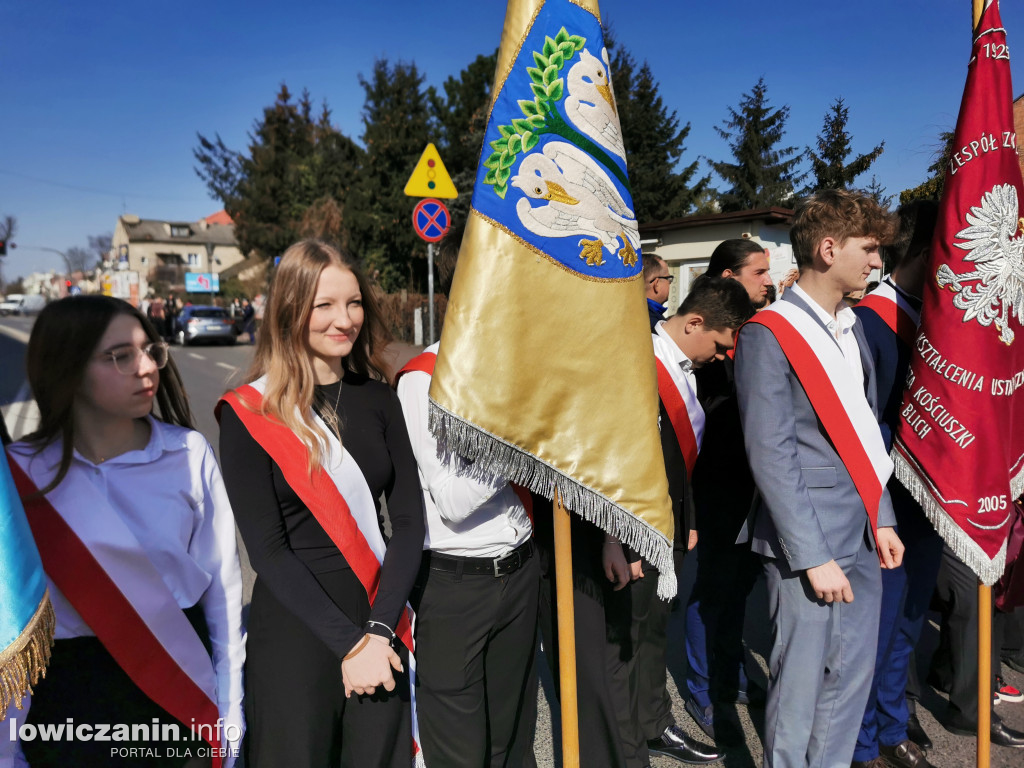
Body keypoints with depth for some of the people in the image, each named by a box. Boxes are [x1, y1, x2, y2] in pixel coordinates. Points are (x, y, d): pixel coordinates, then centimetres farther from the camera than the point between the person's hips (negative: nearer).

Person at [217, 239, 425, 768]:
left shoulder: (378, 398, 3)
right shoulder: (249, 413, -7)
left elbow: (408, 519, 0)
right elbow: (267, 549, -10)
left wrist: (379, 629, -10)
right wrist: (348, 642, -13)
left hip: (379, 628, 3)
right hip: (295, 628, -3)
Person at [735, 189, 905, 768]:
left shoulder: (853, 329, 11)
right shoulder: (768, 336, -13)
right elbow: (771, 456, -17)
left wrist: (882, 520, 12)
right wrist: (815, 557, -17)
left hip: (862, 539, 7)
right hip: (807, 545, -7)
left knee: (852, 676, 16)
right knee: (800, 687, 5)